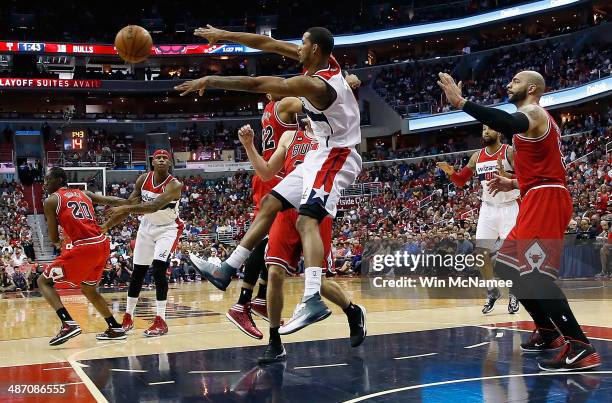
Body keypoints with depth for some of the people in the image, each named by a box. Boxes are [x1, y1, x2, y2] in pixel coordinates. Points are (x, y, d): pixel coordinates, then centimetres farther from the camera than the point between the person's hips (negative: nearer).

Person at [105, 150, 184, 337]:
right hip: (147, 227, 5)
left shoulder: (174, 185, -26)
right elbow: (130, 203, -2)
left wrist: (125, 209, -46)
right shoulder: (143, 179, -9)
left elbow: (154, 206, -40)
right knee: (137, 272, 8)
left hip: (168, 228, -5)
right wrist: (105, 227, -4)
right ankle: (128, 317, 22)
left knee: (159, 269, -22)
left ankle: (161, 321, -16)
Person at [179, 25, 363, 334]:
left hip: (335, 157, -10)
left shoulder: (314, 84, -24)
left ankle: (313, 300, -41)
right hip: (324, 154, 11)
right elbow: (270, 44, 9)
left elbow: (254, 84, -22)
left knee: (306, 220, -28)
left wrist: (209, 80, -12)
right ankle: (227, 270, 15)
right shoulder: (326, 61, 3)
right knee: (270, 203, 10)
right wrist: (224, 35, 12)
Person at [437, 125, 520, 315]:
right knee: (482, 253, -1)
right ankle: (492, 291, 16)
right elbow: (460, 181, 11)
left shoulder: (510, 152, -10)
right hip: (488, 208, 5)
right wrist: (450, 172, -10)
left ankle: (513, 294, 11)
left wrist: (506, 176, -36)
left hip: (509, 207, -5)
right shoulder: (477, 156, 5)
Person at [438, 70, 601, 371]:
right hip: (541, 200, 11)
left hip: (544, 199, -11)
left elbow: (510, 124, -33)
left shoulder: (533, 111, -5)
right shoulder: (534, 118, 27)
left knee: (533, 271, -20)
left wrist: (460, 102, -37)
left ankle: (580, 348, -24)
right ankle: (548, 331, 22)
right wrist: (512, 184, 19)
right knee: (508, 266, 15)